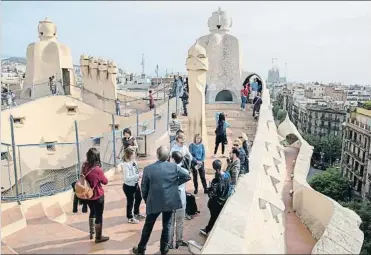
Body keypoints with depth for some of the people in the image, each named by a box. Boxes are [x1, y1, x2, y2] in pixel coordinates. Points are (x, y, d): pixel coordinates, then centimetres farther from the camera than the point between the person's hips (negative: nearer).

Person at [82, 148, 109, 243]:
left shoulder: (84, 166, -10)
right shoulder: (98, 170, -27)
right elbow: (105, 182, -10)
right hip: (97, 196, -6)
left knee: (92, 212, 27)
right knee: (99, 215, 11)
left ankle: (91, 232, 43)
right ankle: (98, 237, 25)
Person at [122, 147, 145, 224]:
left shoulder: (134, 162, -3)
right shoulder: (126, 165, -26)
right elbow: (126, 178, -30)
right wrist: (137, 176, -34)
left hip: (135, 184, 9)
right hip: (128, 186, -8)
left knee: (139, 198, 25)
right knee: (130, 202, 10)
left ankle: (136, 213, 50)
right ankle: (130, 218, 33)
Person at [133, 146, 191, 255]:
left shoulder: (148, 169, -13)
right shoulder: (174, 166, -10)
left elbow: (144, 188, -5)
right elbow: (187, 177, -4)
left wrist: (146, 201, 11)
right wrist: (176, 183, 5)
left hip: (154, 203, -1)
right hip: (170, 201, 1)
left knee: (148, 226, 16)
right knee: (166, 225, 18)